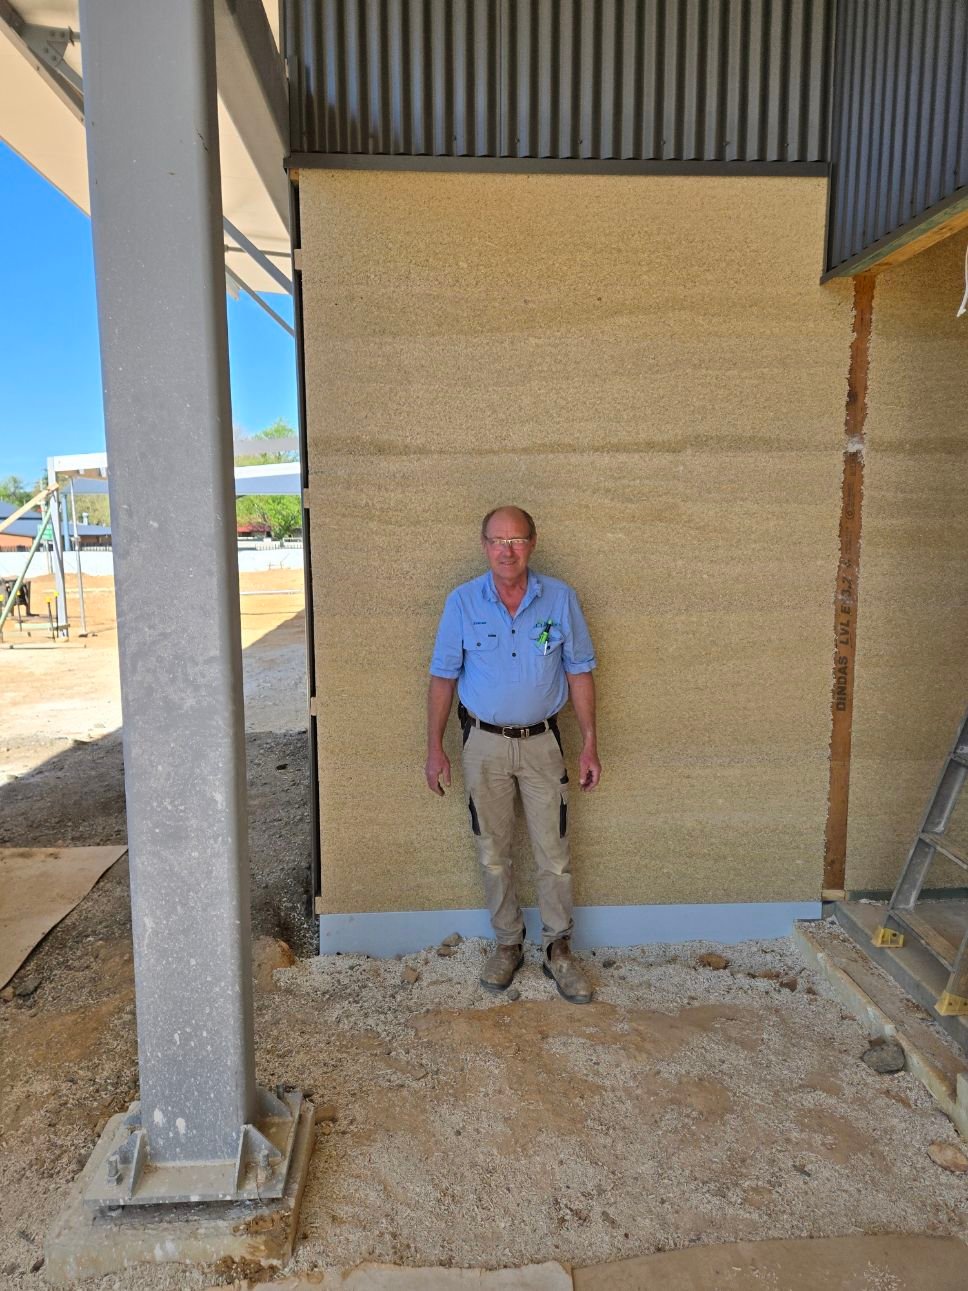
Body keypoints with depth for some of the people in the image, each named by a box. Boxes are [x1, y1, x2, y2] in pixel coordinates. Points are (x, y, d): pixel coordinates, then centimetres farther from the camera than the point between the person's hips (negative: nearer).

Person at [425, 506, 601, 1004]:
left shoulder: (560, 598, -5)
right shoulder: (462, 602, -6)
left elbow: (579, 673, 1)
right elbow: (443, 677, 0)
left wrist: (589, 744, -1)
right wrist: (435, 748, -1)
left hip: (542, 741, 0)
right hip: (484, 743, 0)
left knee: (554, 853, 6)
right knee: (493, 853, 11)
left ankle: (557, 949, 24)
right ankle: (507, 944, 30)